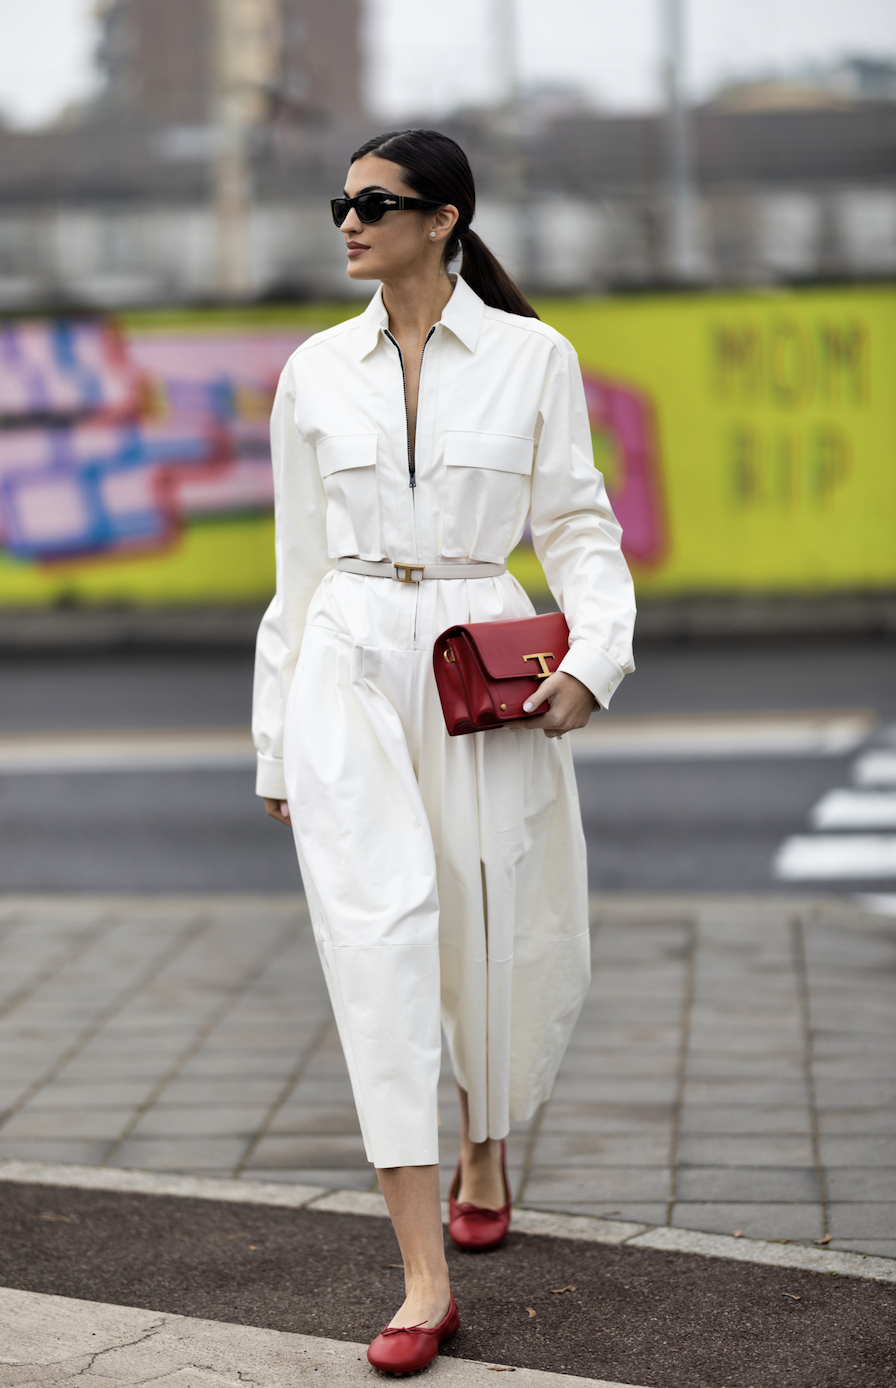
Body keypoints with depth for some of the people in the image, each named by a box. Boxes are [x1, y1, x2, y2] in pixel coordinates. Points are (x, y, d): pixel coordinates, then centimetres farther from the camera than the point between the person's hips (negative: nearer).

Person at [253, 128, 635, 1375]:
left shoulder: (534, 358, 1)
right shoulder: (318, 371, 7)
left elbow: (579, 527, 4)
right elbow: (300, 561, 12)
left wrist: (594, 657, -14)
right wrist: (278, 737, 13)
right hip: (350, 666, 1)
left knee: (496, 938, 9)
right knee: (378, 933, -13)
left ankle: (487, 1154, 43)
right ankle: (424, 1280, -14)